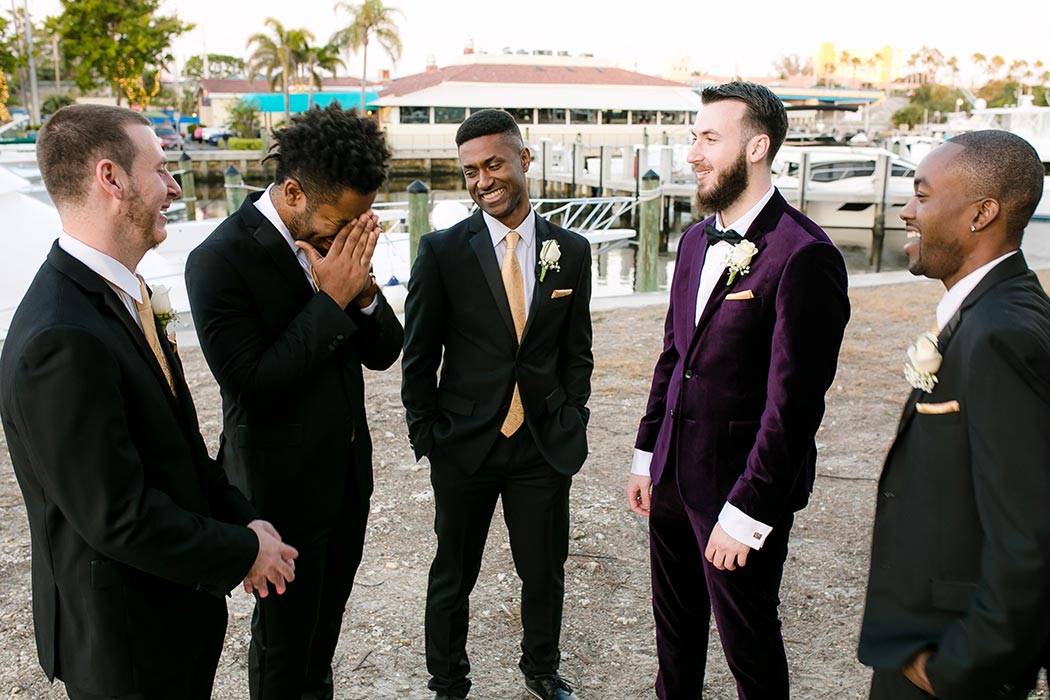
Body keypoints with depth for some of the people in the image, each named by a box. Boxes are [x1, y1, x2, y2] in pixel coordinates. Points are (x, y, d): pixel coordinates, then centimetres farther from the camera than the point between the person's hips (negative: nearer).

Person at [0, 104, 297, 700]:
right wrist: (243, 551, -15)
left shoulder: (119, 294, 3)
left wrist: (241, 519, 0)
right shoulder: (62, 339, -28)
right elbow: (119, 517, -26)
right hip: (128, 644, -8)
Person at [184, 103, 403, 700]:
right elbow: (252, 387, -24)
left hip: (348, 468, 6)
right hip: (285, 482, -6)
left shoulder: (338, 237, -2)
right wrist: (331, 300, -25)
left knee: (327, 618, 25)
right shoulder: (220, 260, -21)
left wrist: (363, 288, -19)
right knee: (284, 634, 16)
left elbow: (384, 352, 1)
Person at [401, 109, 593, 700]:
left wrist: (572, 423, 4)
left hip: (544, 446, 2)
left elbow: (577, 351, 9)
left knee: (545, 572, 17)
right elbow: (419, 357, -1)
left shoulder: (572, 250, 1)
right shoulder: (442, 250, -6)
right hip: (465, 446, -2)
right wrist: (427, 437, -3)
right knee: (453, 577, 13)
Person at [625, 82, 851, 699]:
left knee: (750, 642, 12)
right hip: (674, 475, 7)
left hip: (740, 487, -7)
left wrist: (745, 513, -18)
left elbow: (793, 403, -20)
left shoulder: (804, 255, -19)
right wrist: (648, 456, 13)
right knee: (676, 625, 22)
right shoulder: (696, 240, 8)